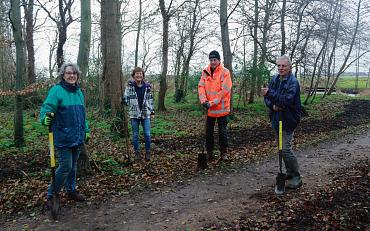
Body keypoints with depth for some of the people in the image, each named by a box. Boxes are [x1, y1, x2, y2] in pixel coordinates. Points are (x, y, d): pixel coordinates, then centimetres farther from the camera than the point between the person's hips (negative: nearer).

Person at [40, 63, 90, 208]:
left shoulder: (79, 92, 11)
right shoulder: (56, 90, -10)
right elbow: (46, 107, -17)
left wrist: (86, 130, 19)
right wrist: (45, 118, -39)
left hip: (77, 137, 7)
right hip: (63, 137, -6)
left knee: (73, 165, 17)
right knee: (65, 166, -4)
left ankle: (71, 190, 33)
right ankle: (51, 195, 14)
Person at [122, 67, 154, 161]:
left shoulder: (147, 86, 1)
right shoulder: (130, 86, -4)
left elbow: (150, 100, 9)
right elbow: (126, 98, 0)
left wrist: (152, 112, 9)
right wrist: (124, 100, -23)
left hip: (145, 114, 1)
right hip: (134, 114, -1)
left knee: (147, 134, 1)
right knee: (135, 135, 8)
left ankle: (148, 152, 19)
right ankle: (137, 152, 25)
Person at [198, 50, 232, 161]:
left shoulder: (225, 72, -8)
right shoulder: (205, 72, 5)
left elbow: (224, 90, -15)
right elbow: (201, 86, 0)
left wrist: (212, 103, -18)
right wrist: (203, 100, -15)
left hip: (221, 108, -4)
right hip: (208, 108, 4)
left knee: (222, 131, 6)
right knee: (209, 131, 11)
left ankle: (224, 153, 20)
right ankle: (209, 152, 24)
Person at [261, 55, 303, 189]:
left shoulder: (293, 82, -15)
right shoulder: (275, 79, 6)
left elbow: (286, 100, -26)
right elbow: (267, 97, 5)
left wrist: (270, 93, -28)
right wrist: (272, 105, -15)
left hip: (288, 120, -8)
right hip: (276, 119, 8)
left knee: (285, 149, -10)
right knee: (281, 148, 17)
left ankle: (296, 177, 5)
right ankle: (290, 172, 33)